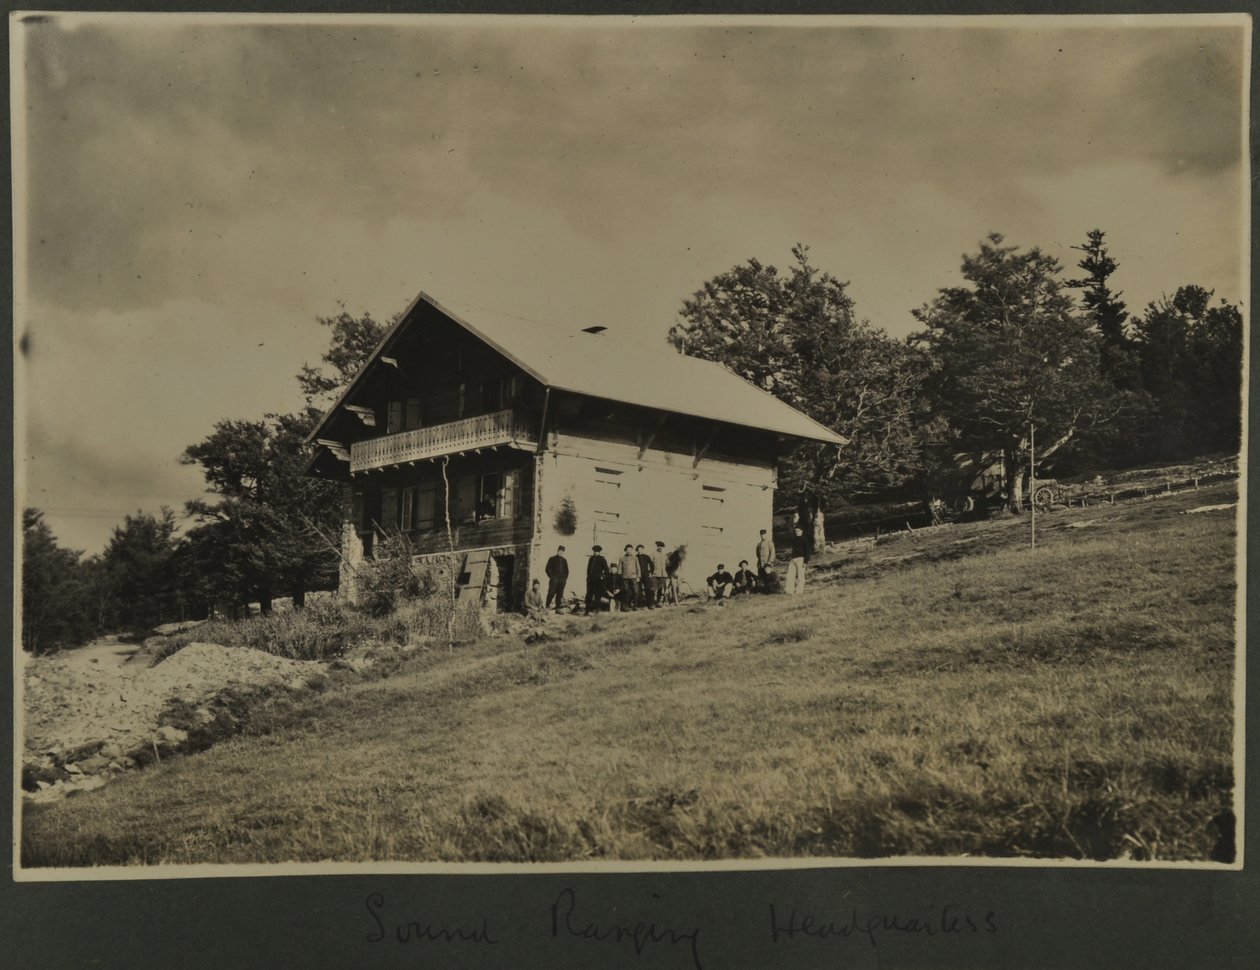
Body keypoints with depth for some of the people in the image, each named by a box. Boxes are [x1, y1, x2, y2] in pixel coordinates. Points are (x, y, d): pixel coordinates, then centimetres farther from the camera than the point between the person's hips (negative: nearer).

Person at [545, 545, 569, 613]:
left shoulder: (564, 560, 18)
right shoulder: (552, 559, 5)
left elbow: (566, 570, 22)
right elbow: (548, 569, 2)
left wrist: (566, 578, 8)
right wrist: (550, 576, -7)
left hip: (562, 580, 4)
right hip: (554, 579, -4)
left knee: (560, 594, 2)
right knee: (551, 593, -8)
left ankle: (558, 609, 4)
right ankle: (547, 607, -4)